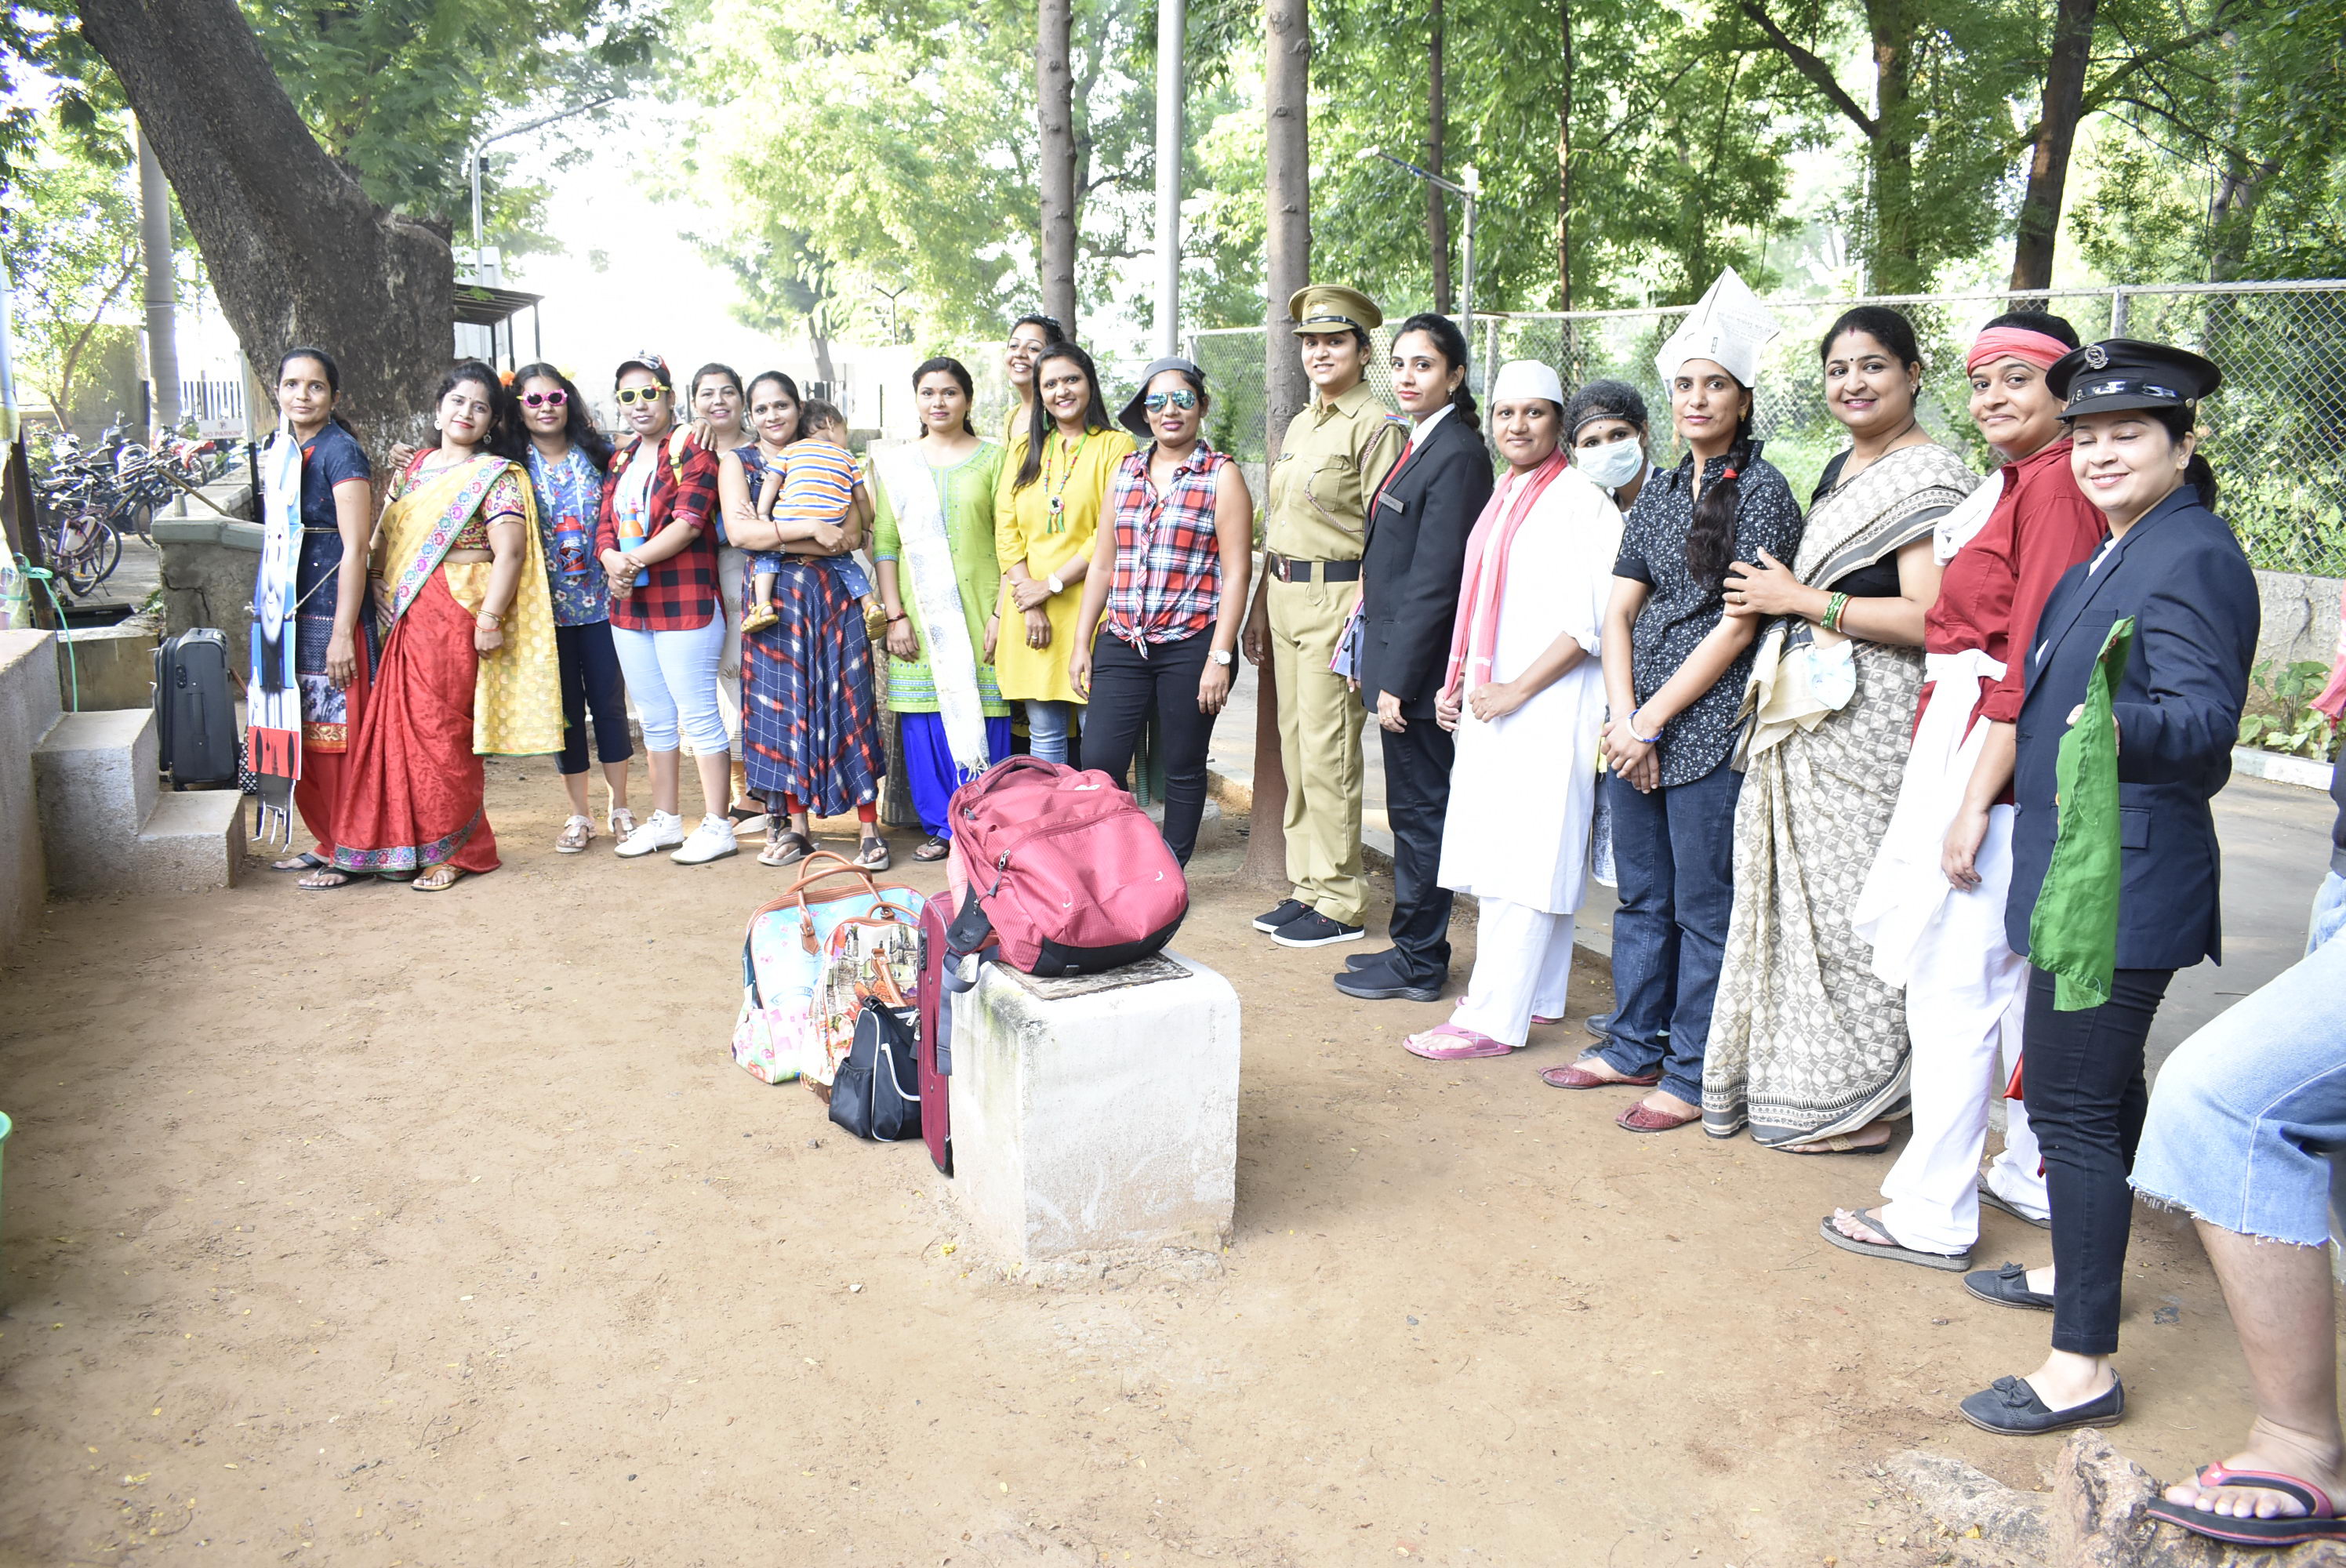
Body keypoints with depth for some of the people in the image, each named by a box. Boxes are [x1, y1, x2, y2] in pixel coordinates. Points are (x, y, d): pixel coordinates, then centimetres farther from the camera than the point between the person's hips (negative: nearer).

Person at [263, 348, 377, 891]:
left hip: (333, 614, -8)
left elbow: (354, 549, -16)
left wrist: (343, 633, -21)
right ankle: (327, 842, 25)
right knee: (307, 738, 13)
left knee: (339, 737, -2)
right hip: (295, 615, 8)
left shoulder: (340, 451, -11)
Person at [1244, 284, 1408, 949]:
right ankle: (1306, 888, 21)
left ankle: (1340, 905, 4)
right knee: (1294, 749, 11)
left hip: (1337, 598, -8)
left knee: (1327, 755, -6)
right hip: (1286, 599, 9)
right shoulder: (1298, 426, 18)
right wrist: (1260, 607, 19)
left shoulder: (1378, 428, -8)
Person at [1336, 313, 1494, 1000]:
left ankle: (1419, 964, 11)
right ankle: (1412, 945, 27)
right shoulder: (1421, 445, 15)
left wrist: (1398, 680, -20)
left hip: (1418, 668, -10)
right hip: (1398, 661, 10)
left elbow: (1435, 582, -20)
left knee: (1420, 811, 0)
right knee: (1412, 811, 16)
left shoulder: (1456, 453, -16)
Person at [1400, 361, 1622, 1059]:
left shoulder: (1580, 500, -10)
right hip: (1491, 704, 9)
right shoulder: (1505, 499, 16)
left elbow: (1590, 620, -16)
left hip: (1547, 705, -9)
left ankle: (1495, 1018, -3)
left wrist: (1513, 690, -16)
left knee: (1523, 857, -7)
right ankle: (1537, 994, 24)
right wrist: (1461, 683, 12)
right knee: (1500, 853, 13)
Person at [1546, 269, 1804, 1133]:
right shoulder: (1658, 492, 14)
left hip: (1709, 729, -7)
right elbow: (1619, 609, 10)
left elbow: (1737, 625, -12)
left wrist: (1651, 721, -12)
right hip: (1636, 726, 7)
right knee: (1640, 896, 15)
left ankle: (1693, 1075, 13)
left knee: (1702, 907, 1)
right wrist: (1621, 715, -4)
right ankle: (1635, 1048, 28)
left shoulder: (1761, 490, -6)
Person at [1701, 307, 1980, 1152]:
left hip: (1870, 717, -9)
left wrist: (1801, 601, -14)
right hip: (1807, 714, 9)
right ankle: (1797, 1083, 23)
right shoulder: (1841, 467, 17)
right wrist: (1767, 597, 11)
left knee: (1851, 903, -2)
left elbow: (1927, 618, -20)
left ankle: (1857, 1104, 11)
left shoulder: (1929, 475, -11)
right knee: (1799, 893, 12)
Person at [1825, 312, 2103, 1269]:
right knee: (2018, 982, 17)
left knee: (1953, 985, -3)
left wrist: (1974, 800, -21)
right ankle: (2031, 1176, 30)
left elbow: (2033, 662, -20)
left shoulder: (2055, 486, -14)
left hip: (1995, 758, -10)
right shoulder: (2014, 483, 17)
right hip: (1974, 750, 10)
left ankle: (1933, 1214, 7)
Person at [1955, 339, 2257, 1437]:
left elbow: (2207, 713, -29)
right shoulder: (2112, 556, 13)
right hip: (2083, 876, 11)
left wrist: (2126, 726, -48)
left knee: (2069, 1105, -8)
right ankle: (2080, 1268, 41)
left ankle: (2083, 1367, 1)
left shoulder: (2191, 556, -16)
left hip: (2120, 883, -10)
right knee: (2098, 1089, 23)